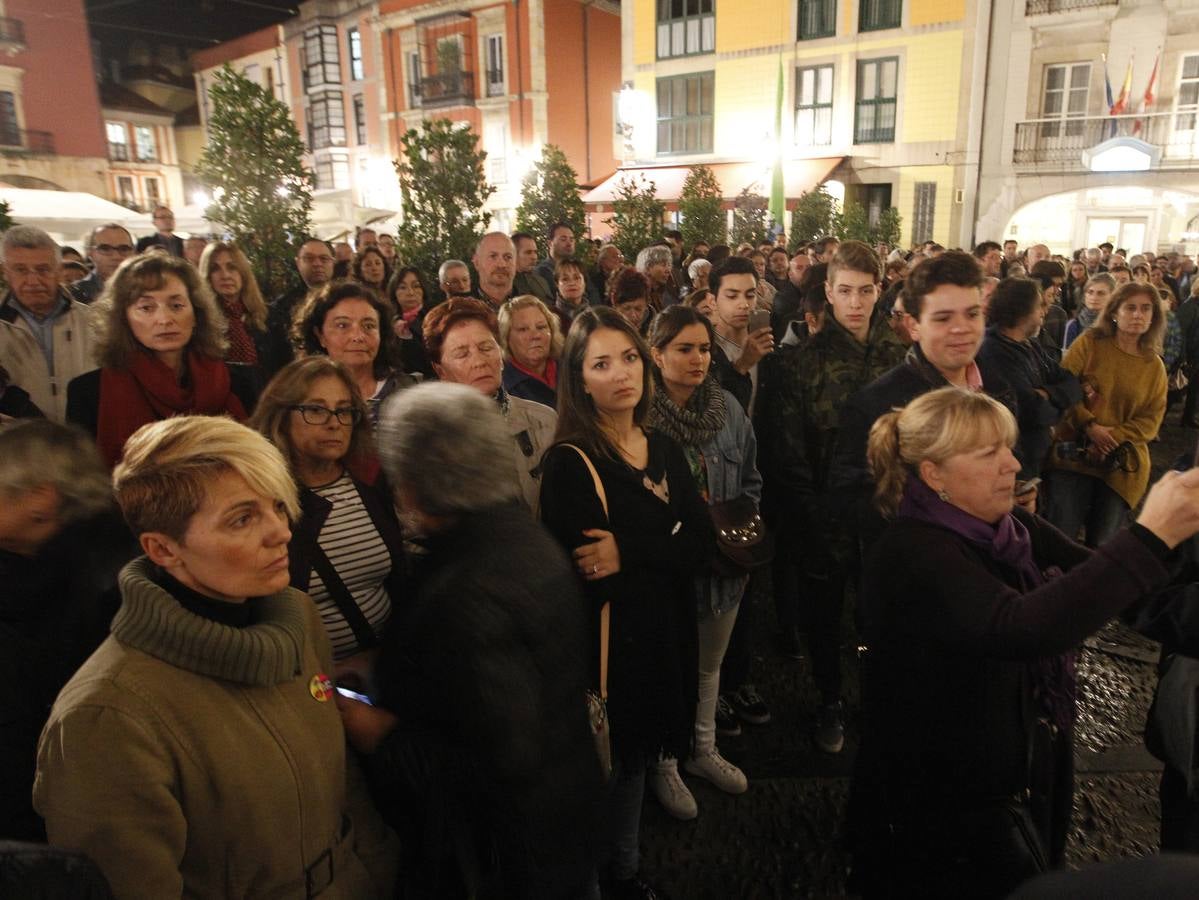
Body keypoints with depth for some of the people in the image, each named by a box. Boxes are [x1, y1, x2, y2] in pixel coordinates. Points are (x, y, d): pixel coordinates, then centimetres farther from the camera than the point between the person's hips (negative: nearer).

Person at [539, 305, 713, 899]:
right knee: (602, 767, 11)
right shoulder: (569, 463, -18)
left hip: (665, 634, 6)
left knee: (637, 757, 22)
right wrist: (661, 553, -18)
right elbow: (582, 579, -22)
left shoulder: (664, 450, 3)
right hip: (606, 641, -6)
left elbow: (701, 542, -6)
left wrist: (630, 554, -21)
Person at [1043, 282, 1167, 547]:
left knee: (1102, 544, 8)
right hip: (1074, 454, -3)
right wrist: (1090, 426, -18)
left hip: (1123, 464, 3)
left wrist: (1114, 437, -14)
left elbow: (1152, 418, 3)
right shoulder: (1089, 343, -1)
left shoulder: (1155, 366, 9)